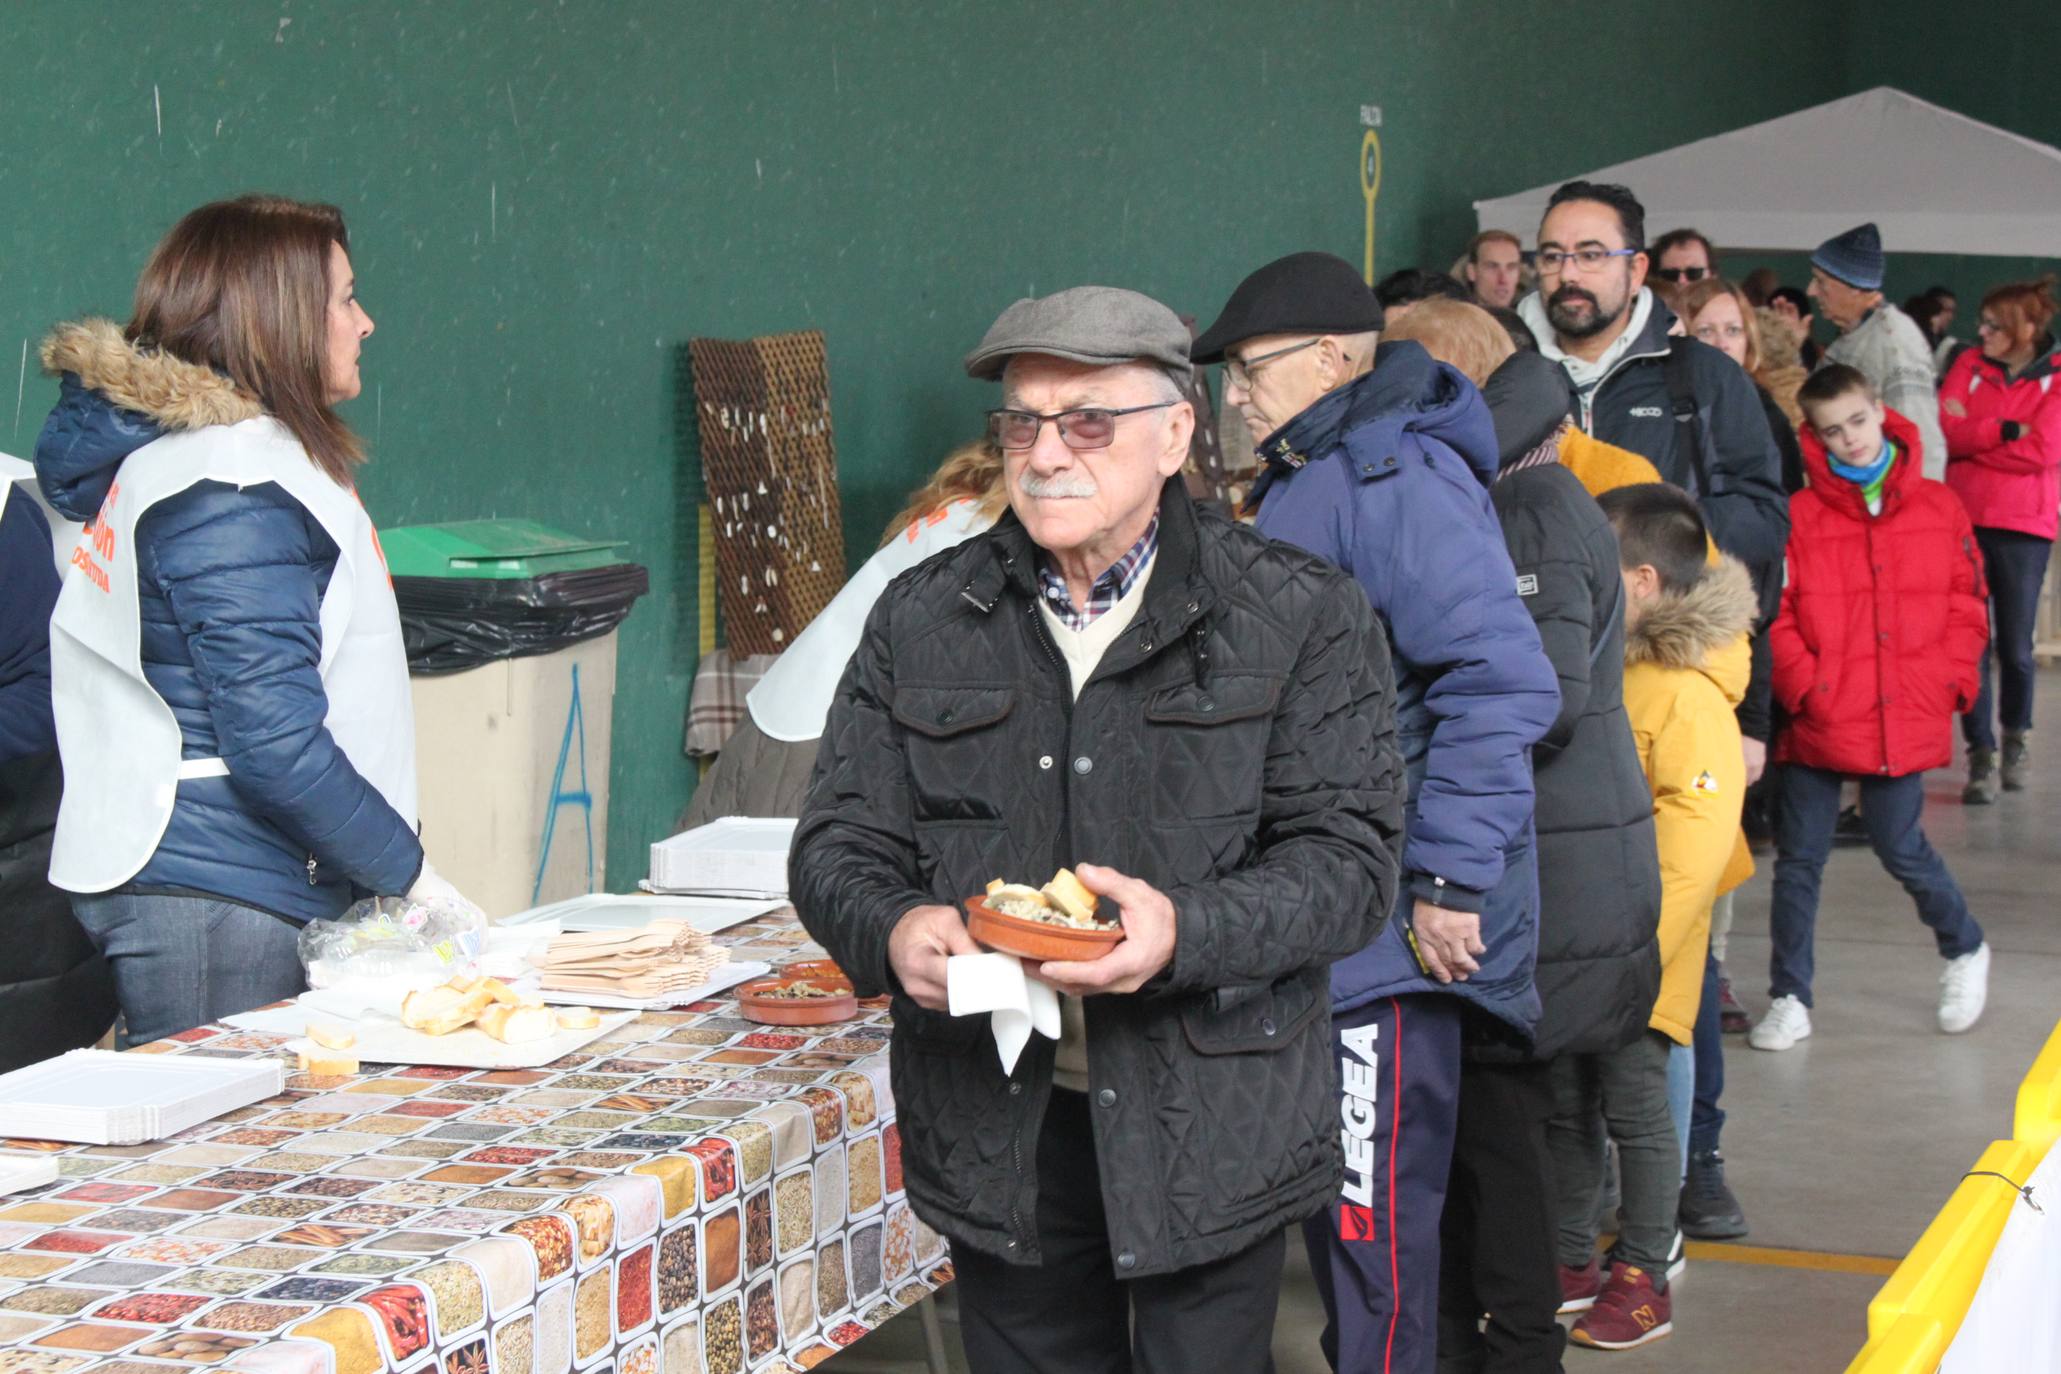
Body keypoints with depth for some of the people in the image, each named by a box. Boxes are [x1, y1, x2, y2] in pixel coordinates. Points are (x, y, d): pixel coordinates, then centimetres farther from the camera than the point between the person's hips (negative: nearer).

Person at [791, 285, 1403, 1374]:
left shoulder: (1300, 618, -3)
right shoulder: (920, 619, 7)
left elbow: (1348, 856, -8)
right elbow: (837, 843, 7)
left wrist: (1188, 930, -26)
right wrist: (894, 933, -17)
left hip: (1210, 1126, -2)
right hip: (996, 1124, 3)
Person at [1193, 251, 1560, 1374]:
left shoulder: (1395, 481, -17)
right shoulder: (1305, 483, 15)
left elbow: (1503, 683, -25)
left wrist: (1448, 881, -23)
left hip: (1392, 932, -10)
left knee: (1375, 1211, -4)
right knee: (1330, 1188, 19)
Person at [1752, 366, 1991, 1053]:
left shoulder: (1939, 507, 4)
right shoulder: (1800, 515, -2)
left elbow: (1966, 606, 8)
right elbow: (1777, 618, -3)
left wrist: (1948, 681, -3)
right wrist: (1805, 686, -13)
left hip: (1903, 721, 0)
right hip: (1817, 724, 0)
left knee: (1902, 849, 5)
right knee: (1798, 859, 5)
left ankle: (1965, 950, 32)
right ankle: (1789, 1000, 17)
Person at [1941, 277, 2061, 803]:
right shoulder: (1969, 365, 7)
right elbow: (1945, 432, -5)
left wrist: (1972, 437, -7)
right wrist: (2005, 431, -14)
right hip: (1965, 518, 2)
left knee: (2015, 646, 2)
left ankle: (2016, 733, 28)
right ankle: (1981, 755, 4)